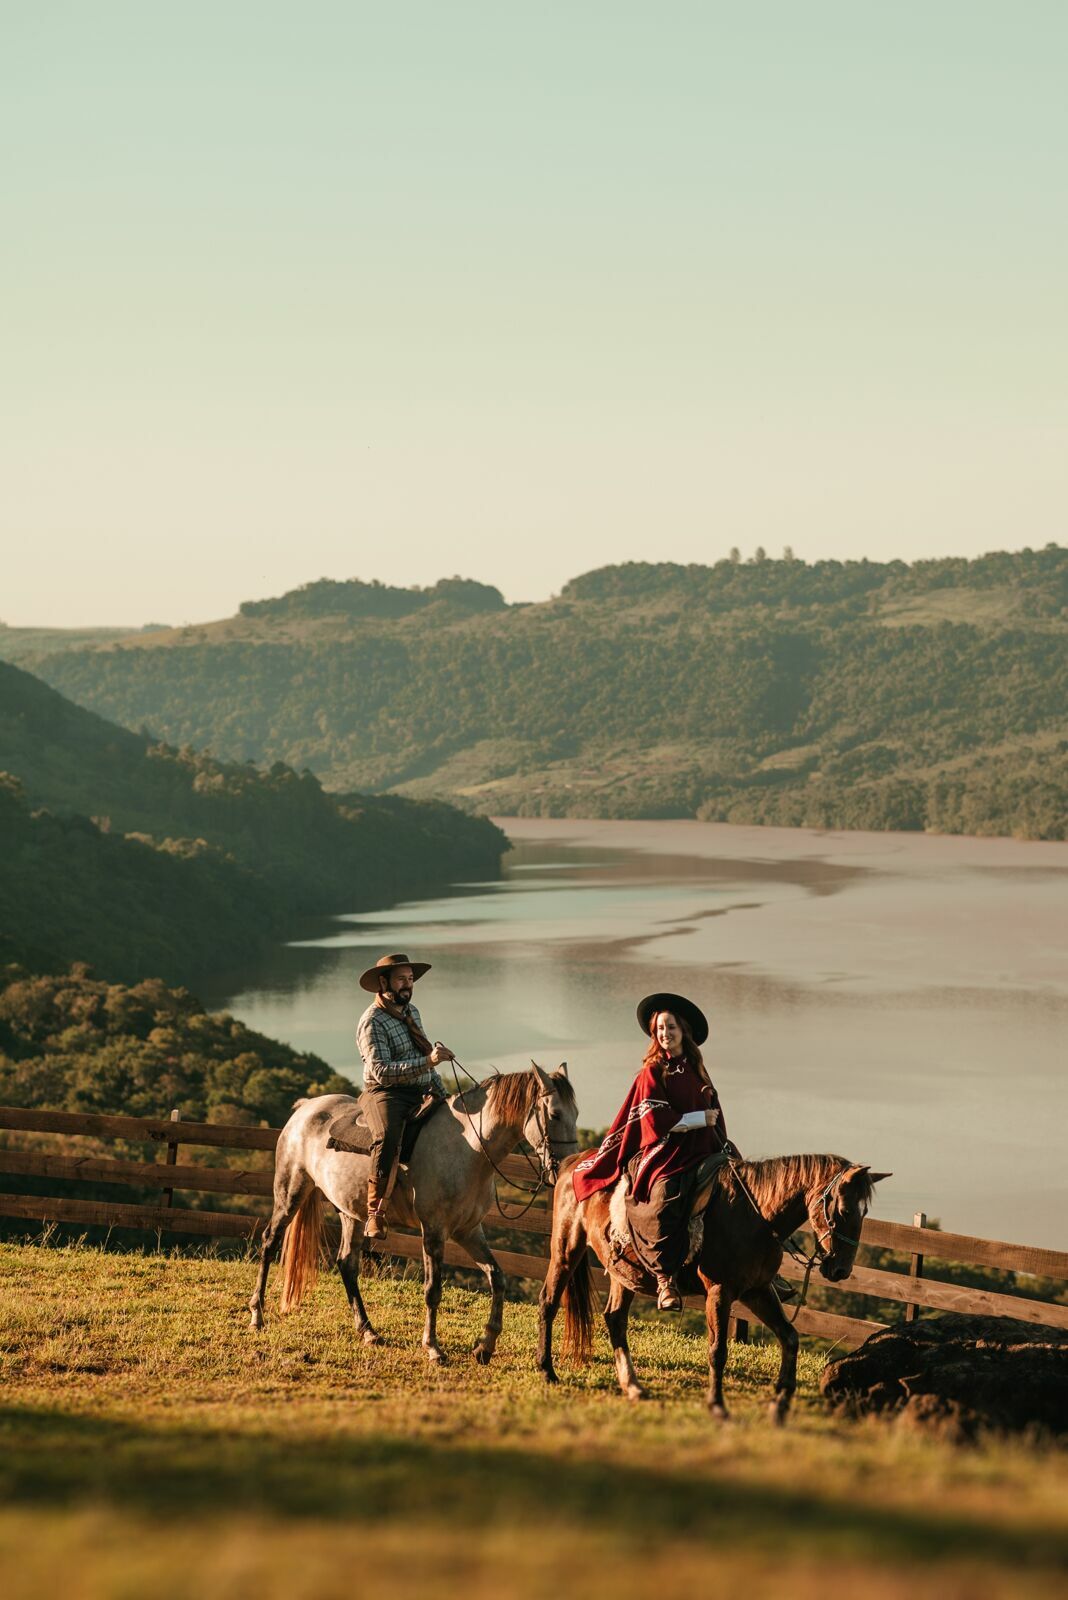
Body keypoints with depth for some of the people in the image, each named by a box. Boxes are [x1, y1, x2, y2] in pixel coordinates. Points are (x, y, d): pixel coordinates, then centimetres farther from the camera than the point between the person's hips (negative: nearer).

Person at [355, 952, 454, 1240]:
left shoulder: (411, 1012, 16)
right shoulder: (372, 1022, -10)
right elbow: (382, 1071, -21)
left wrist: (442, 1094, 18)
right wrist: (428, 1062, -28)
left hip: (421, 1094, 8)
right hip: (385, 1094, -8)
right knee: (387, 1136, -37)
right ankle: (375, 1215, -39)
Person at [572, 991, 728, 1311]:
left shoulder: (697, 1072, 20)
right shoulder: (652, 1074, 3)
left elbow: (715, 1113, 23)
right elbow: (657, 1121, -8)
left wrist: (724, 1148, 9)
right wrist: (701, 1118, -6)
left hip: (699, 1153, 6)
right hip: (663, 1154, -6)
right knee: (665, 1198, -33)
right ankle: (665, 1278, -33)